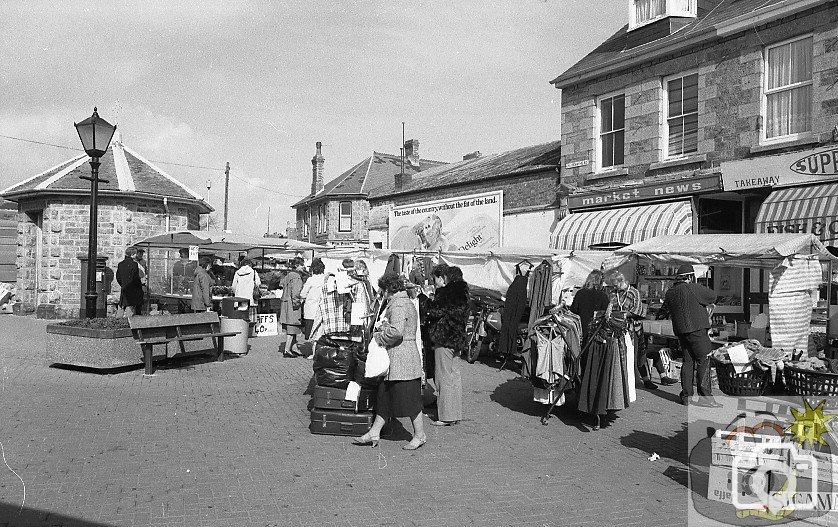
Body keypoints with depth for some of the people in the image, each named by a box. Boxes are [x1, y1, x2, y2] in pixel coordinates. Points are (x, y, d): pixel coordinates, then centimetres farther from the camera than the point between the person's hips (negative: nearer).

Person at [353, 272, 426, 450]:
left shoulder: (398, 305, -16)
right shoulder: (407, 302, 18)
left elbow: (395, 332, -27)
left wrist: (377, 337, -13)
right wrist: (382, 327, 12)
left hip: (402, 358, -11)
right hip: (394, 360, 11)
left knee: (408, 398, 0)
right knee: (384, 396, 13)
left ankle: (420, 435, 12)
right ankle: (374, 433, 19)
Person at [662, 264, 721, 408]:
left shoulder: (670, 292, 11)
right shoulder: (692, 288, -11)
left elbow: (667, 307, 26)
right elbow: (712, 297, -3)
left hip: (680, 330, 7)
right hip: (696, 328, -7)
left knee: (688, 361, 11)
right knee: (704, 359, -4)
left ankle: (686, 396, 12)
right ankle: (705, 396, -7)